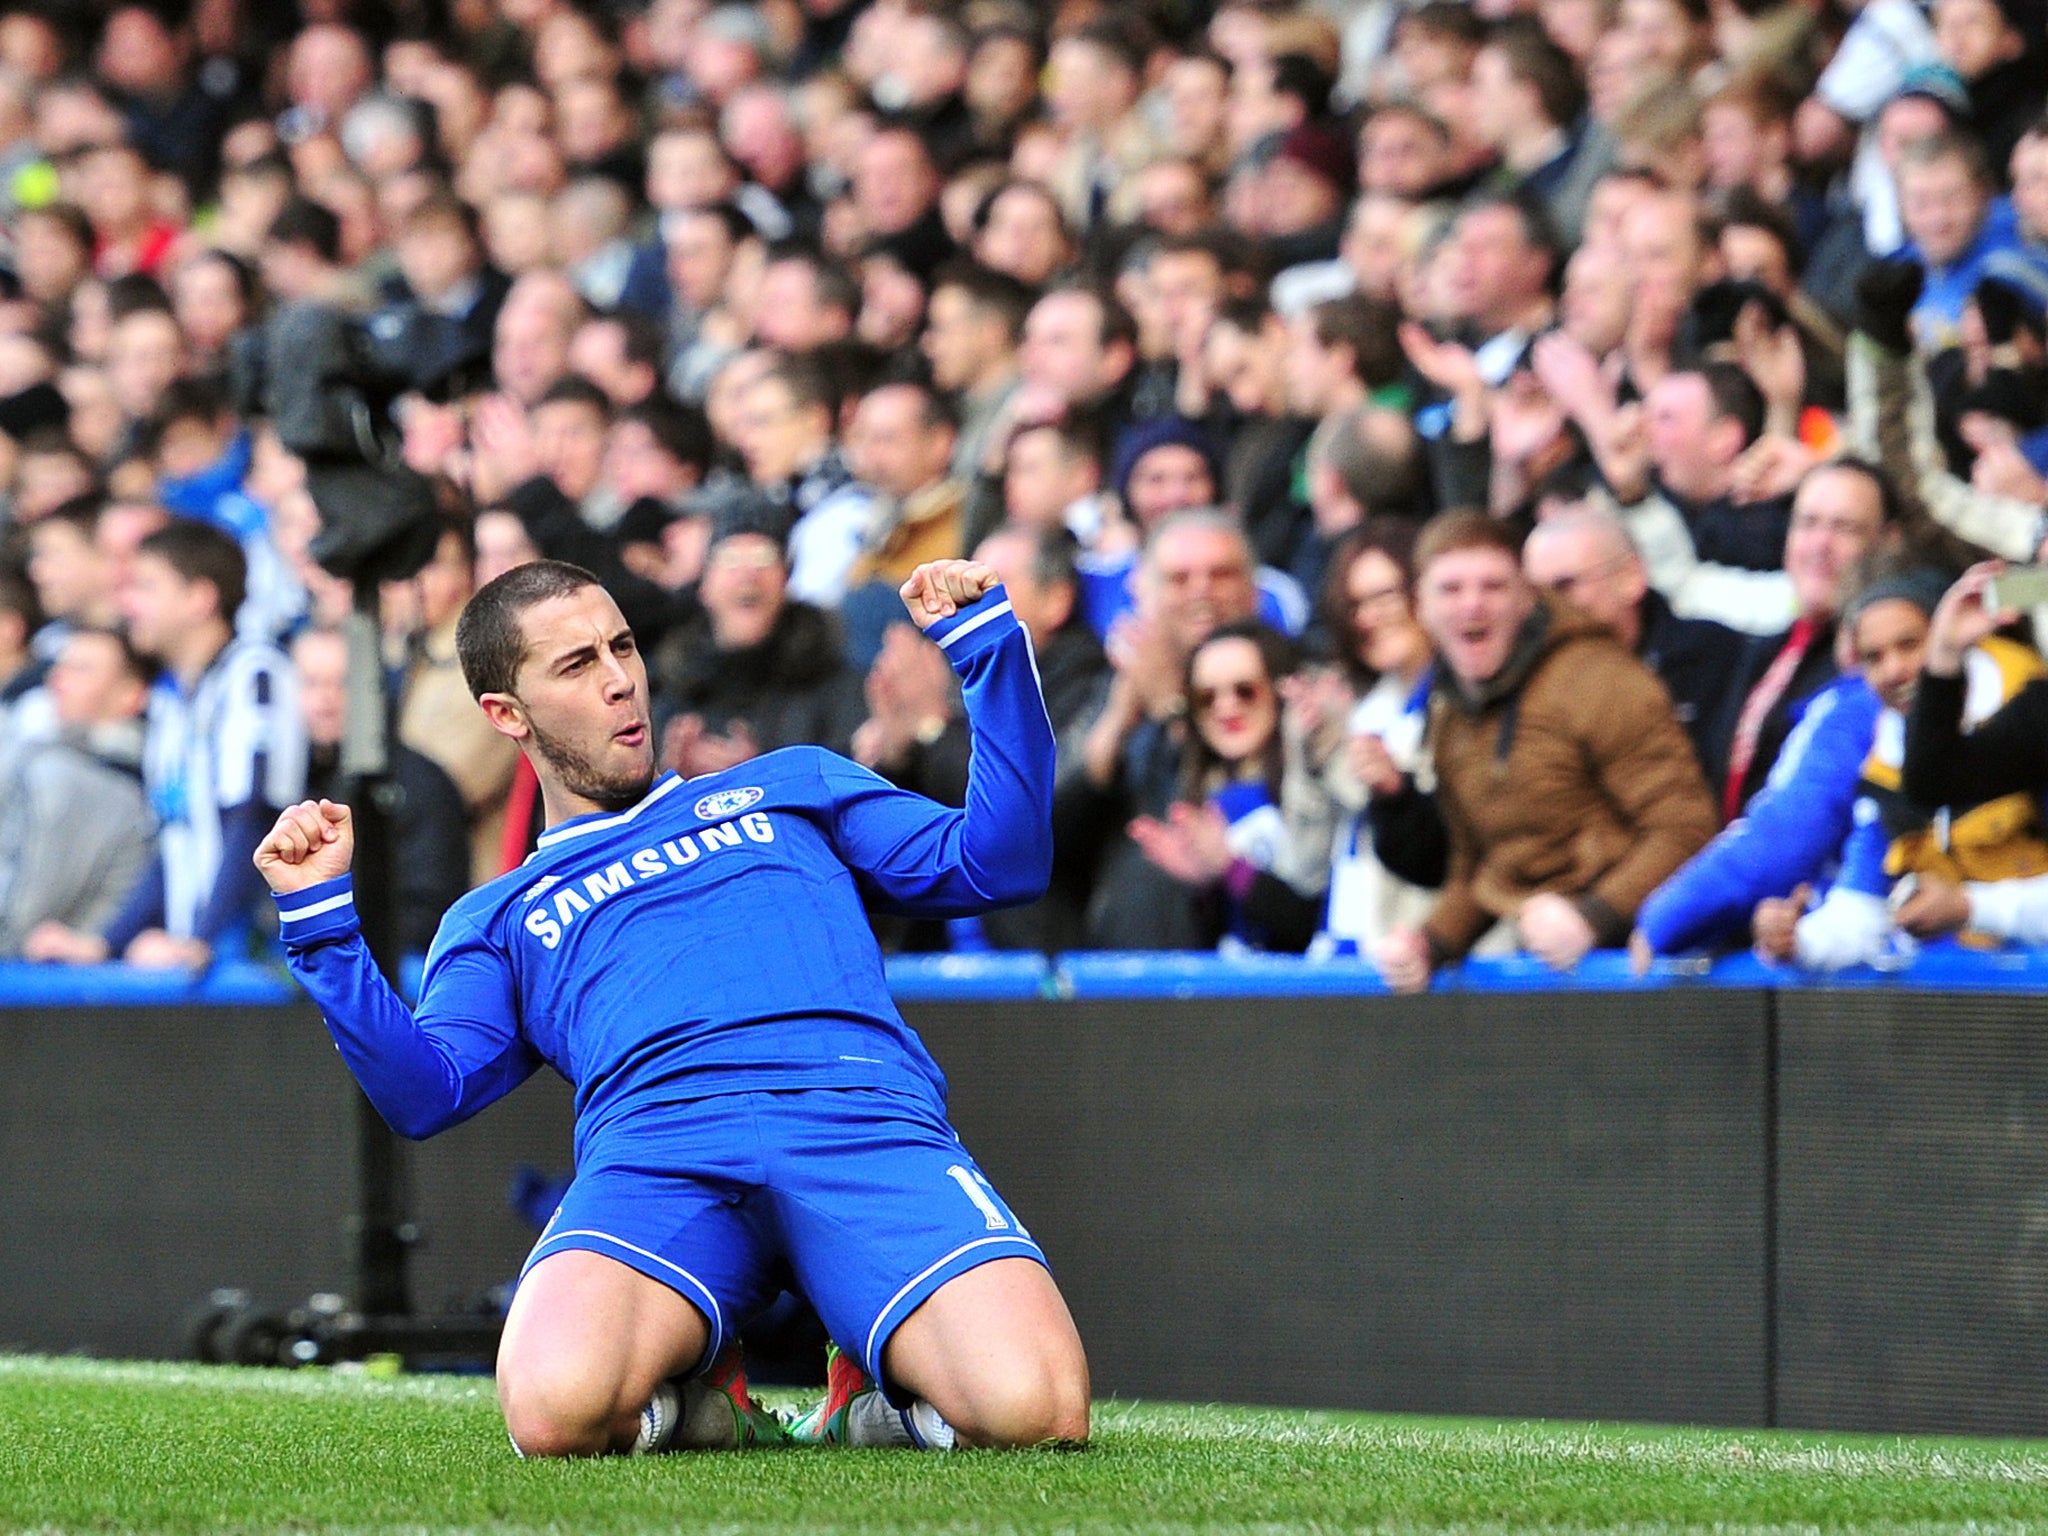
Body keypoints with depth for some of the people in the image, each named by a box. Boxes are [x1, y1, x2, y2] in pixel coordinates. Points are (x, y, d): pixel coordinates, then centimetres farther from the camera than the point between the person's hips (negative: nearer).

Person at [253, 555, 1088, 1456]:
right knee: (557, 1410, -36)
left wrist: (985, 642, 23)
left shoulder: (791, 788, 36)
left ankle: (875, 1401, 2)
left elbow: (996, 863, 26)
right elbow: (423, 1093, 14)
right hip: (657, 1148, 0)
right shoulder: (497, 920, 33)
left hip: (867, 1124, 0)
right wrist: (318, 920, 7)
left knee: (1031, 1412, -31)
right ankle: (685, 1399, -1)